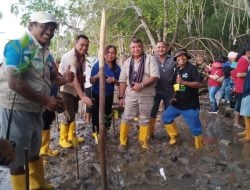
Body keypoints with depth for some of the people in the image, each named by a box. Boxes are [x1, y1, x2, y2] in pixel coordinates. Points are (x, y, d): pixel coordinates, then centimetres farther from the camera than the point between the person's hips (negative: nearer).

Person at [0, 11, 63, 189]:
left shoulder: (46, 52, 8)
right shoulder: (18, 46, -16)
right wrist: (46, 101, -22)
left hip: (35, 110, 9)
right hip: (17, 109, -9)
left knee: (34, 151, 24)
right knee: (17, 157, 6)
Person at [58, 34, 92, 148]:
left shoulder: (82, 57, -1)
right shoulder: (69, 57, -26)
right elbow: (73, 78, -36)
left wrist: (82, 92, 1)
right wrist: (82, 96, -43)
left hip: (75, 89, 8)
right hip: (66, 89, -8)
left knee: (74, 113, 16)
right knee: (69, 115, -8)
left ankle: (71, 136, 32)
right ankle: (63, 139, 12)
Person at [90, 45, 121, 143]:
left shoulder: (117, 67, -3)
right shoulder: (98, 64, -12)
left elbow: (119, 83, 4)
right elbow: (91, 81, -11)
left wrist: (113, 80, -18)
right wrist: (97, 76, -32)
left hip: (109, 95, 4)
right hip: (97, 94, -3)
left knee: (107, 114, 14)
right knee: (96, 114, -2)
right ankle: (96, 132, 21)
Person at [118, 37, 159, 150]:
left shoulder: (150, 59, -4)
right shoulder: (127, 62, 8)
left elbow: (155, 76, -14)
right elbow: (122, 81, 8)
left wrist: (141, 85, -25)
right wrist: (121, 97, 4)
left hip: (147, 96, -2)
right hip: (130, 95, 2)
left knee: (144, 120, 10)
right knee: (126, 118, 4)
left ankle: (143, 142, 25)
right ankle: (123, 142, 16)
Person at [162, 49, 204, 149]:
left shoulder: (192, 68, -13)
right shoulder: (177, 70, 8)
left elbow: (199, 84, -22)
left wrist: (184, 82, -30)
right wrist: (174, 96, 8)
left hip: (190, 104, -7)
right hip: (177, 103, 7)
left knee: (195, 127, 1)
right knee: (166, 117, 11)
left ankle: (200, 147, 21)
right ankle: (174, 136, 28)